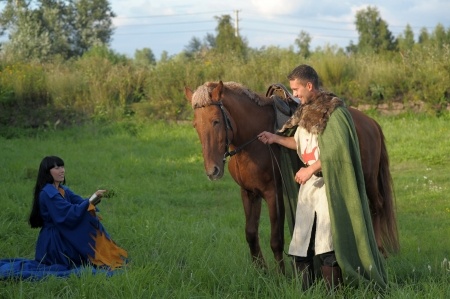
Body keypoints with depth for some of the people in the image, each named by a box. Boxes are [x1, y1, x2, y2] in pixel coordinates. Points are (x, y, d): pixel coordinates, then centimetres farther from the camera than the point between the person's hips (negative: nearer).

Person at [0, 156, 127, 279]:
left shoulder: (63, 190, 10)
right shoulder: (48, 193, -18)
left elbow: (79, 202, -1)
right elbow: (70, 213, -26)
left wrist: (95, 199, -20)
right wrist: (90, 201, -29)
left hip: (63, 236, 8)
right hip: (54, 241, -8)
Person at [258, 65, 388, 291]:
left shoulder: (333, 111, -12)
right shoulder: (305, 111, 12)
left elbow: (336, 151, -20)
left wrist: (311, 169, -20)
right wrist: (276, 139, 16)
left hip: (328, 184, -8)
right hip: (308, 184, 8)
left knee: (326, 249, -12)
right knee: (300, 246, 7)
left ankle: (334, 291, -6)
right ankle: (306, 292, 14)